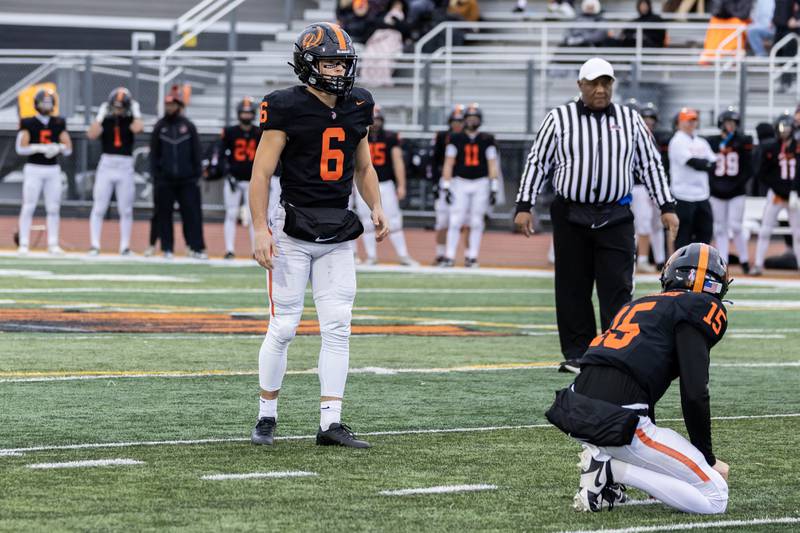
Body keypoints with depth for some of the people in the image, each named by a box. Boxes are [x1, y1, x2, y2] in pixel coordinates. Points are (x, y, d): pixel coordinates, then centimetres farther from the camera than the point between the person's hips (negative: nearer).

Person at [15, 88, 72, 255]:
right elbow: (21, 148, -9)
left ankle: (53, 244, 6)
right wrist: (41, 148, -20)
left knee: (54, 208, 1)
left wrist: (58, 147, -15)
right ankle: (23, 244, -5)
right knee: (28, 207, -6)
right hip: (33, 169, -3)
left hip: (53, 170, 3)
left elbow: (68, 149, 6)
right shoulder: (28, 123, -1)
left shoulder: (58, 123, 8)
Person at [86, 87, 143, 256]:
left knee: (125, 210, 4)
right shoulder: (104, 120, 4)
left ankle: (125, 246, 10)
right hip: (106, 165, 0)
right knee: (98, 208, -2)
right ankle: (94, 245, 1)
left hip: (125, 167, 0)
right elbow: (91, 134, -13)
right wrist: (101, 115, -10)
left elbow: (138, 128, -18)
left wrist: (136, 113, -6)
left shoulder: (130, 120, 5)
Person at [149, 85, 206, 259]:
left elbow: (196, 152, 6)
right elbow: (154, 152, 7)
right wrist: (155, 174, 0)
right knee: (164, 214, 2)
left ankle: (197, 248, -4)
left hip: (186, 180, -1)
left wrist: (197, 174, 1)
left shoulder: (188, 126, 5)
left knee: (192, 213, -5)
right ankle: (167, 249, 9)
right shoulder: (159, 127, 6)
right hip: (165, 180, 1)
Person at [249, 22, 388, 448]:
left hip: (337, 234, 5)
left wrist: (376, 208, 4)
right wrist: (260, 230, -16)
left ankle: (330, 423, 0)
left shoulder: (356, 108, 8)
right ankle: (267, 417, 12)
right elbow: (261, 172, -9)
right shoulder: (288, 108, -10)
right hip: (293, 231, -5)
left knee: (338, 329, -1)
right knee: (283, 327, -3)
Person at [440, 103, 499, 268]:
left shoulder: (487, 140, 4)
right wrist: (446, 187, -2)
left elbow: (492, 165, 4)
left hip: (481, 183, 0)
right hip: (460, 182, 0)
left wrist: (493, 189, 0)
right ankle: (449, 257, -4)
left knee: (476, 222, 2)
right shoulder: (456, 139, 4)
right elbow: (448, 164, 4)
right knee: (455, 221, -6)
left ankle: (472, 257, 9)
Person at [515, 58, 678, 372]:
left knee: (617, 288, -6)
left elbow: (651, 164, 12)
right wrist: (524, 206, -2)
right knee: (573, 289, 3)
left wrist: (666, 207, 7)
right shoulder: (559, 119, 4)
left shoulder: (630, 120, 8)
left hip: (615, 217, 0)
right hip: (571, 214, 0)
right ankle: (577, 353, 11)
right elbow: (537, 163, 5)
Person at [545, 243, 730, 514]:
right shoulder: (701, 308, 3)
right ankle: (610, 468, -9)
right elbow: (694, 393, -6)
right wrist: (708, 458, 7)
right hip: (619, 419, -8)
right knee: (715, 499, 0)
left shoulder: (638, 306, 28)